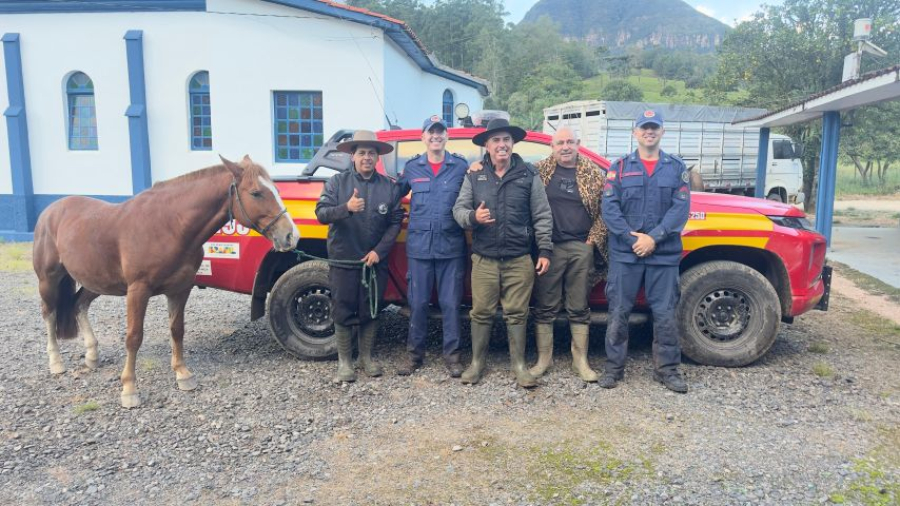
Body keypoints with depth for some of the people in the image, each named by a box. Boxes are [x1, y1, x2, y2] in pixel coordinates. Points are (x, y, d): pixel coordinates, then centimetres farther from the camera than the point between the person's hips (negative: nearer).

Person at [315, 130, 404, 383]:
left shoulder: (389, 187, 1)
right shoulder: (337, 182, -1)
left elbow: (395, 222, 0)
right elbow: (321, 213, -9)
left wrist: (379, 251, -11)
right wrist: (346, 207, -28)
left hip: (375, 261, 1)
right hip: (343, 261, -1)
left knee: (370, 312, 10)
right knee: (343, 312, 5)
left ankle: (366, 357, 27)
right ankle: (344, 361, 19)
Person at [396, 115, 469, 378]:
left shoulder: (461, 166, 3)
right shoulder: (412, 167, 9)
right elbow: (396, 193, 18)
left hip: (451, 247, -1)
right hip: (419, 246, 1)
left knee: (450, 303, 4)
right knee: (418, 302, 8)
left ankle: (452, 354, 17)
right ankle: (414, 353, 22)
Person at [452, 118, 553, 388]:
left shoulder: (529, 175, 3)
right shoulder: (474, 175, 6)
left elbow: (542, 216, 3)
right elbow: (458, 208, 6)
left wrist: (545, 250, -2)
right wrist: (472, 217, -17)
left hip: (520, 259, -1)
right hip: (484, 258, 1)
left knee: (517, 313, 5)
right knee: (481, 312, 7)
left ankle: (519, 364, 19)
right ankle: (477, 362, 22)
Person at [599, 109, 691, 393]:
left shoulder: (676, 168, 9)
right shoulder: (620, 167, 7)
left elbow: (681, 208, -2)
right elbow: (609, 207, -3)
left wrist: (654, 237, -14)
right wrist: (632, 238, -14)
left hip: (664, 254, 1)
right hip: (624, 253, 0)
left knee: (664, 313, 6)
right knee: (618, 312, 4)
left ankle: (667, 369, 19)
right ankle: (614, 367, 16)